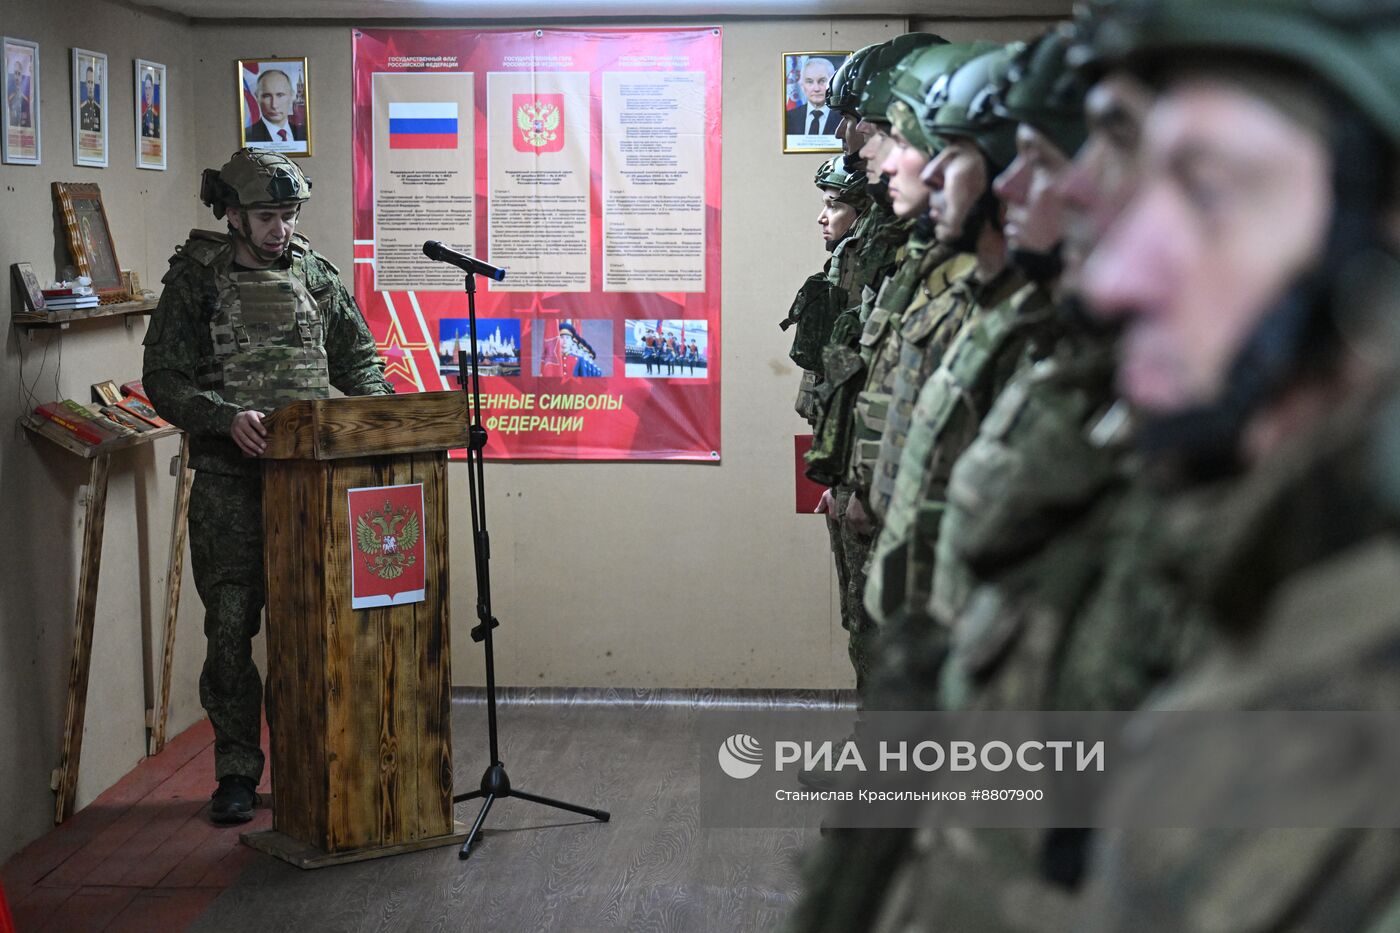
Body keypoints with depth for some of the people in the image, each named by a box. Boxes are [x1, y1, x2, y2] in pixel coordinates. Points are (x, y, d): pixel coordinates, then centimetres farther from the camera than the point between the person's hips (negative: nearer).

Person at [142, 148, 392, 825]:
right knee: (231, 628, 1)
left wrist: (371, 409, -4)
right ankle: (237, 773, 11)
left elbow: (358, 357, 16)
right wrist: (225, 417, -19)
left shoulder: (316, 275, 10)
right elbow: (163, 378, -3)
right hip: (228, 482, -2)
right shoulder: (194, 280, 1)